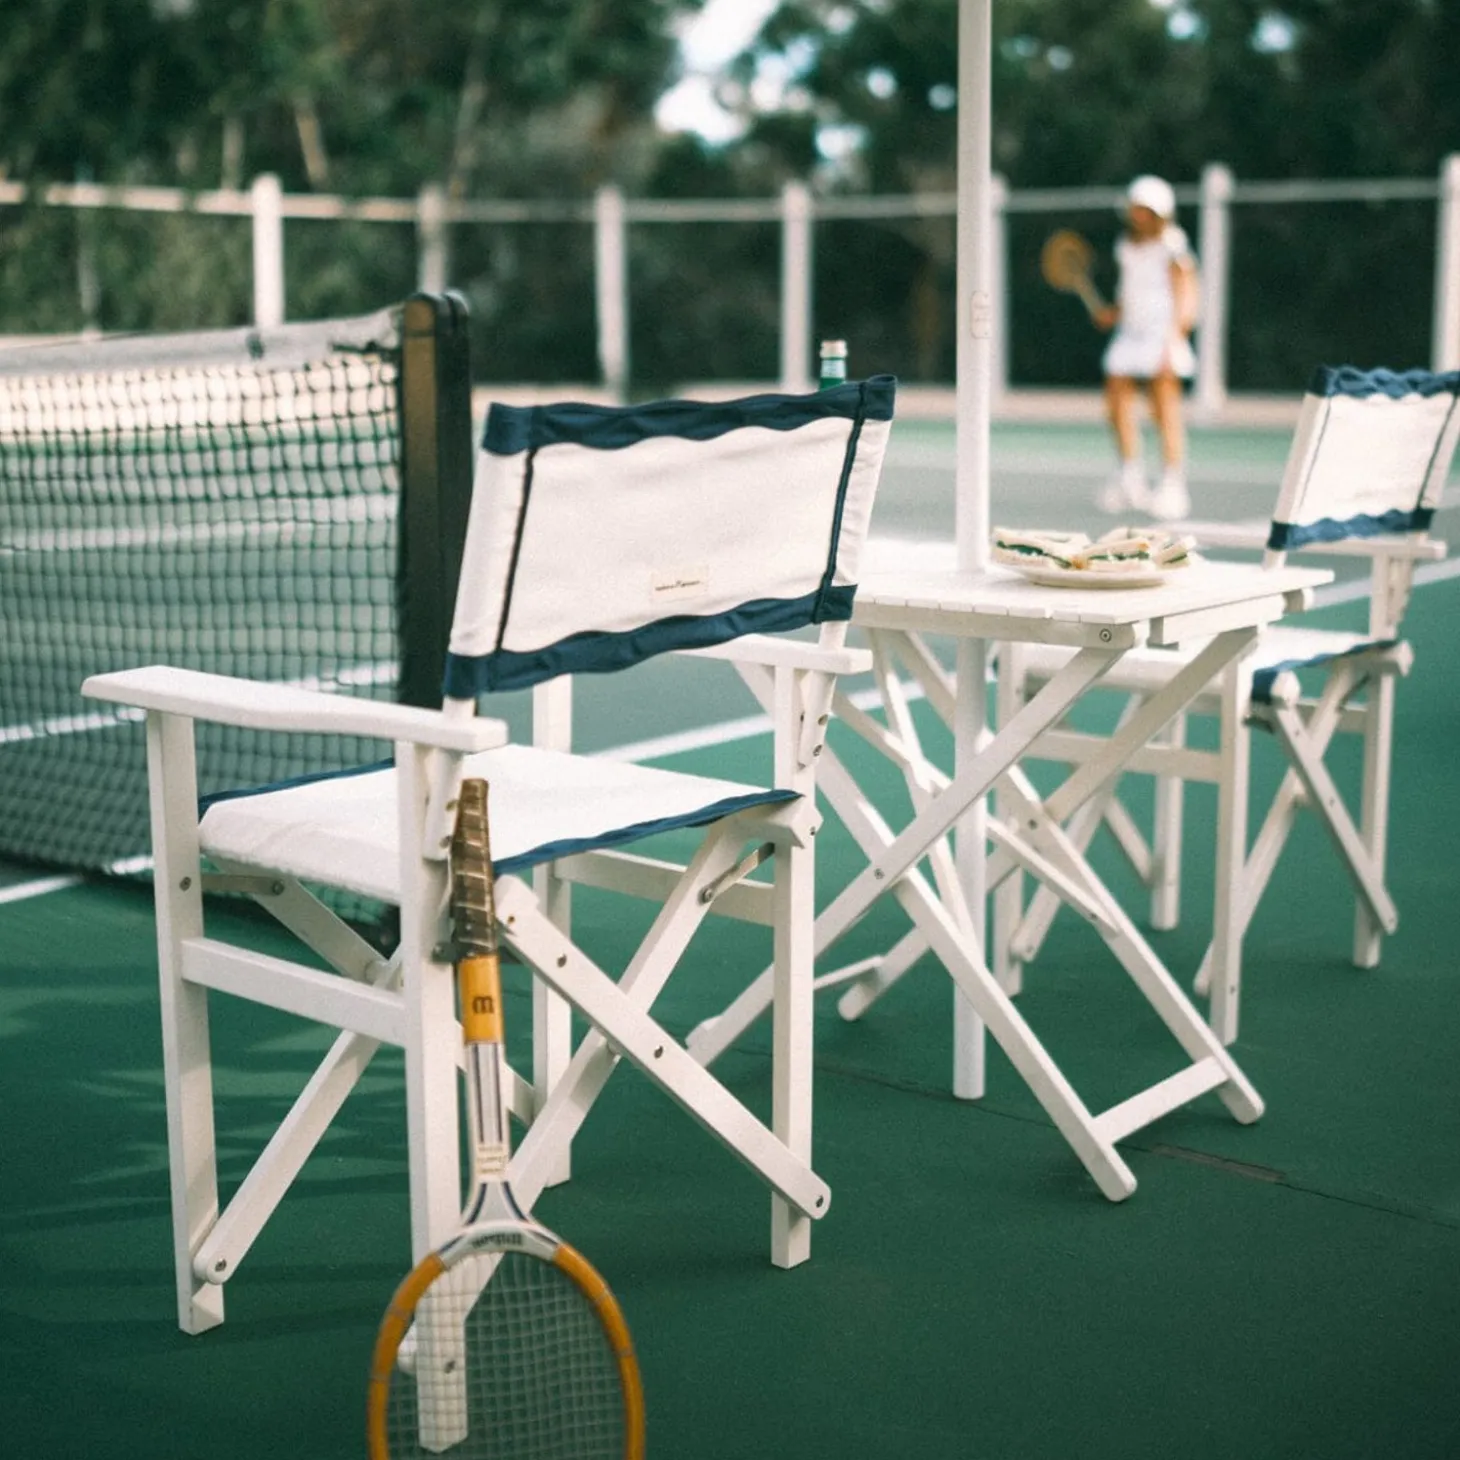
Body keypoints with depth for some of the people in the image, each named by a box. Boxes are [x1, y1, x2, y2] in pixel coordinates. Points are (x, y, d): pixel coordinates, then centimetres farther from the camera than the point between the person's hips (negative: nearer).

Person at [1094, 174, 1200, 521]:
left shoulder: (1173, 251, -8)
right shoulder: (1126, 247, 12)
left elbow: (1186, 301, -10)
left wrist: (1173, 341, -18)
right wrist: (1113, 312, 7)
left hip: (1162, 336, -7)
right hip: (1129, 334, 7)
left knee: (1165, 411, -7)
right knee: (1117, 404, 4)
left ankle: (1172, 488, -2)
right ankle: (1130, 479, 16)